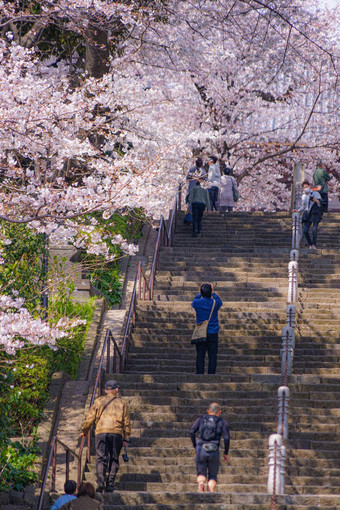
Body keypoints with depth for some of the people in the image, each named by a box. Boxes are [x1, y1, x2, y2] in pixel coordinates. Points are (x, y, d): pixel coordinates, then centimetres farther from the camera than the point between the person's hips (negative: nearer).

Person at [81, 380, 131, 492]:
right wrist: (126, 439, 15)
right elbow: (126, 422, 11)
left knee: (101, 459, -2)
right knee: (114, 460, 8)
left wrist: (84, 431, 23)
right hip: (116, 433, 0)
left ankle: (101, 482, -21)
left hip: (101, 432, 0)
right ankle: (110, 485, 2)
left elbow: (90, 418, 9)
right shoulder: (122, 403, 13)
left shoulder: (98, 401, 11)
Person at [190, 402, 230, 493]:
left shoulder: (201, 419, 12)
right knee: (213, 476, 14)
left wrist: (195, 446, 10)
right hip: (214, 451, -1)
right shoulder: (222, 422, 8)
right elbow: (226, 438, -3)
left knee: (201, 473, 15)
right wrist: (225, 453, 8)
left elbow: (192, 432, -1)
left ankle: (201, 483, -19)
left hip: (201, 450, 1)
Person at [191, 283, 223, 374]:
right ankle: (211, 375, 0)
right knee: (212, 356, 2)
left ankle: (200, 375, 0)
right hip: (213, 333, -1)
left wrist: (200, 292, 26)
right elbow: (220, 302, 17)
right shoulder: (215, 303, -8)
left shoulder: (197, 303, -7)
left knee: (200, 356, 3)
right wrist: (212, 292, 22)